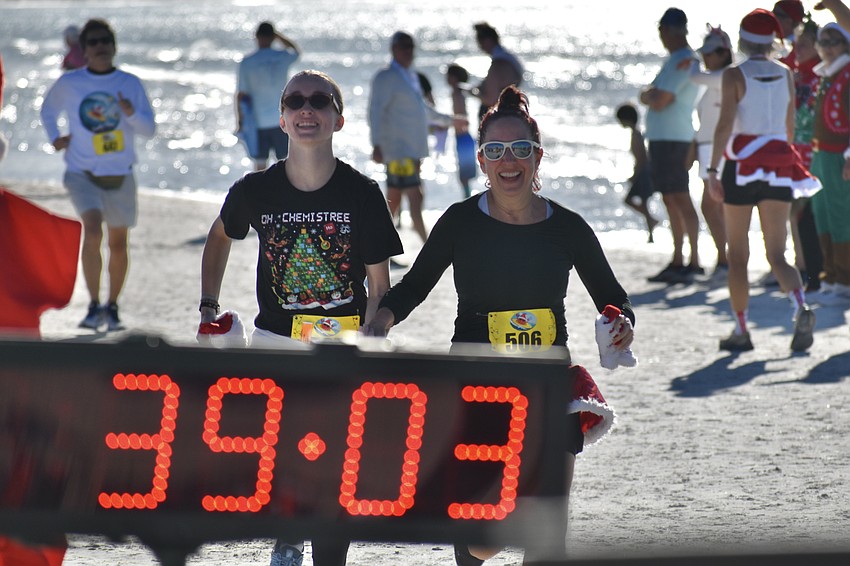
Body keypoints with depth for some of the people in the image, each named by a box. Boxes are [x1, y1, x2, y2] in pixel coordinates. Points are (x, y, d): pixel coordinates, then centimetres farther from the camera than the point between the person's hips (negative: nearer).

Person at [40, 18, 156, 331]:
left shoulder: (130, 83, 0)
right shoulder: (68, 83, 0)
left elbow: (149, 129, 0)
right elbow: (48, 109, 19)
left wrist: (132, 114, -20)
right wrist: (55, 138, 3)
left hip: (120, 175, 2)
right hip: (82, 173, -2)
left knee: (118, 243, 9)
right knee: (92, 231, -22)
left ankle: (112, 307, 27)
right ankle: (94, 306, -14)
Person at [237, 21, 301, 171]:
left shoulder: (246, 63, -9)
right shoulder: (282, 57, -5)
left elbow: (241, 95, -7)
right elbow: (296, 51, 21)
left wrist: (240, 121, 4)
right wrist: (277, 34, 20)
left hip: (257, 121, -1)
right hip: (281, 120, 1)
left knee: (259, 165, 7)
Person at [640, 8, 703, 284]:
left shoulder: (682, 61, -14)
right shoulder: (684, 59, 17)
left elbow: (658, 102, -18)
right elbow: (650, 98, 21)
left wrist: (649, 95, 0)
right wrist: (652, 94, 2)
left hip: (672, 138, -10)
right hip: (663, 137, 10)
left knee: (680, 199, -10)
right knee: (671, 199, 13)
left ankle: (694, 261, -11)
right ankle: (677, 261, 18)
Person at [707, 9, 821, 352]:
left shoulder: (735, 75, -7)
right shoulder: (785, 74, 6)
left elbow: (724, 126, -15)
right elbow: (790, 127, 14)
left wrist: (712, 170, -15)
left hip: (741, 166, -3)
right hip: (779, 166, 3)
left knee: (737, 255, 9)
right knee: (776, 254, 1)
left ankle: (741, 330, 10)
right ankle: (801, 307, -26)